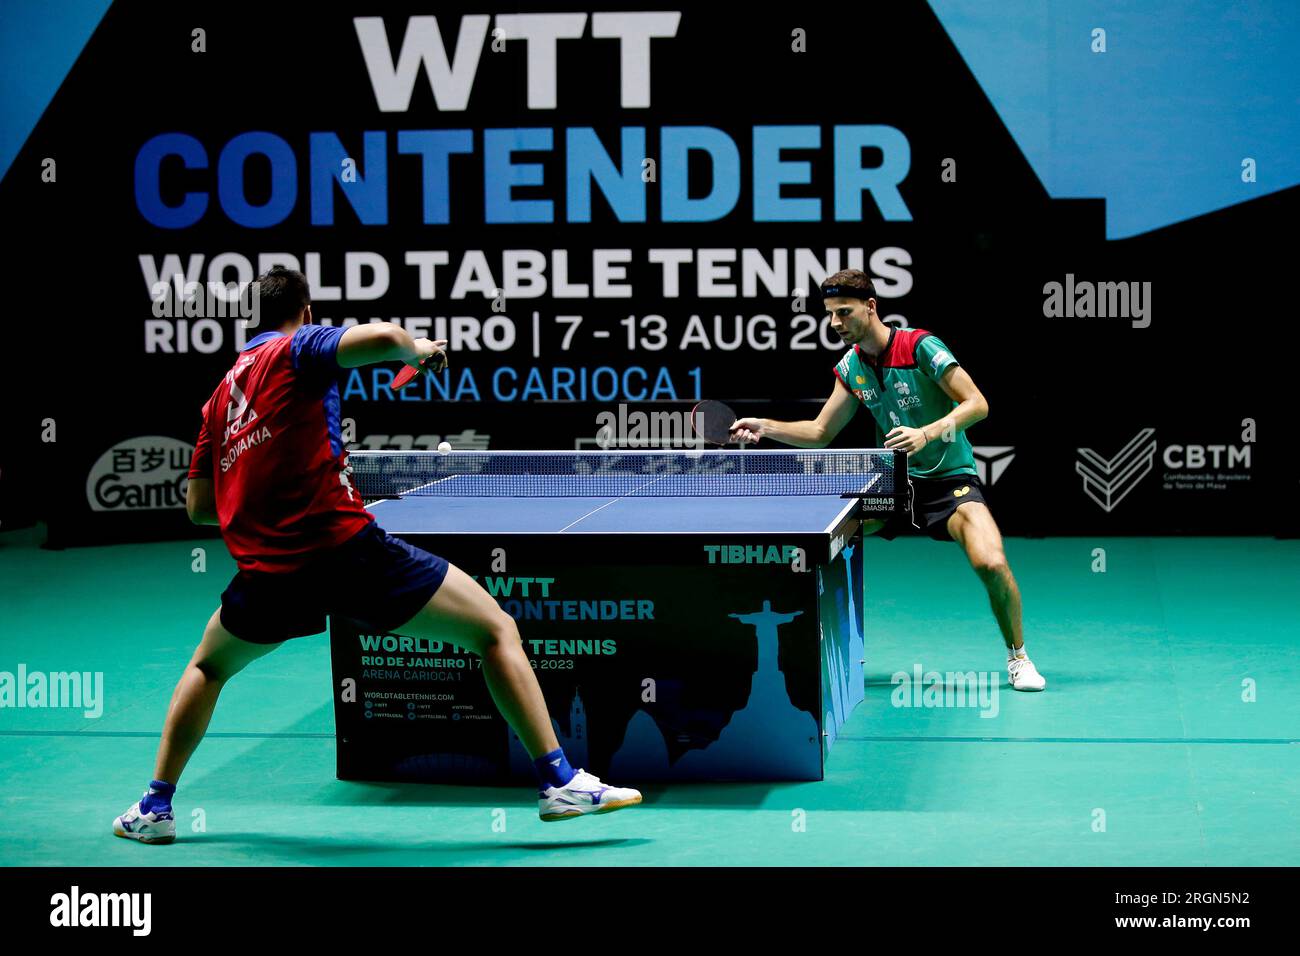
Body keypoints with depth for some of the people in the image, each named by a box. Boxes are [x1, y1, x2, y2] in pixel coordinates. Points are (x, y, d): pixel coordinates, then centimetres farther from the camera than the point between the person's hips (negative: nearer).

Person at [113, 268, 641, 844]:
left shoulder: (221, 395, 21)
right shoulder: (298, 348, 5)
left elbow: (198, 506, 23)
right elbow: (384, 338, -16)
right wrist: (420, 349, 6)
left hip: (268, 573, 6)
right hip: (346, 546, -5)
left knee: (208, 667, 35)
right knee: (495, 631, 4)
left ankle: (155, 807, 31)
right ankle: (559, 782, -4)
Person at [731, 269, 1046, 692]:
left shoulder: (919, 346, -16)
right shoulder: (851, 365, 3)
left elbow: (977, 404, -19)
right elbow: (820, 434, 11)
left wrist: (927, 433, -32)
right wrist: (765, 427, -2)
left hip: (950, 479, -6)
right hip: (893, 481, 6)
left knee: (990, 563, -29)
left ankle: (1017, 656, -2)